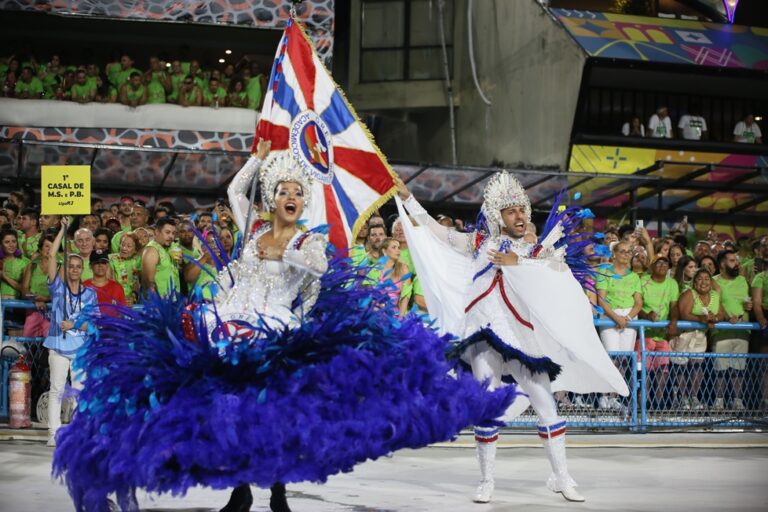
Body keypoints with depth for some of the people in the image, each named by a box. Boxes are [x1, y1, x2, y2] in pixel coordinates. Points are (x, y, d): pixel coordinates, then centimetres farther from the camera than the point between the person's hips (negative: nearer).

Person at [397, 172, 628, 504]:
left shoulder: (536, 249, 10)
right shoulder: (480, 243, 13)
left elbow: (562, 271, -10)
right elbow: (433, 228, 17)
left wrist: (518, 262, -15)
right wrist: (406, 197, 17)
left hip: (523, 336, 0)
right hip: (486, 333, 0)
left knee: (546, 405, -3)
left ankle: (562, 478, 8)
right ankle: (486, 482, 10)